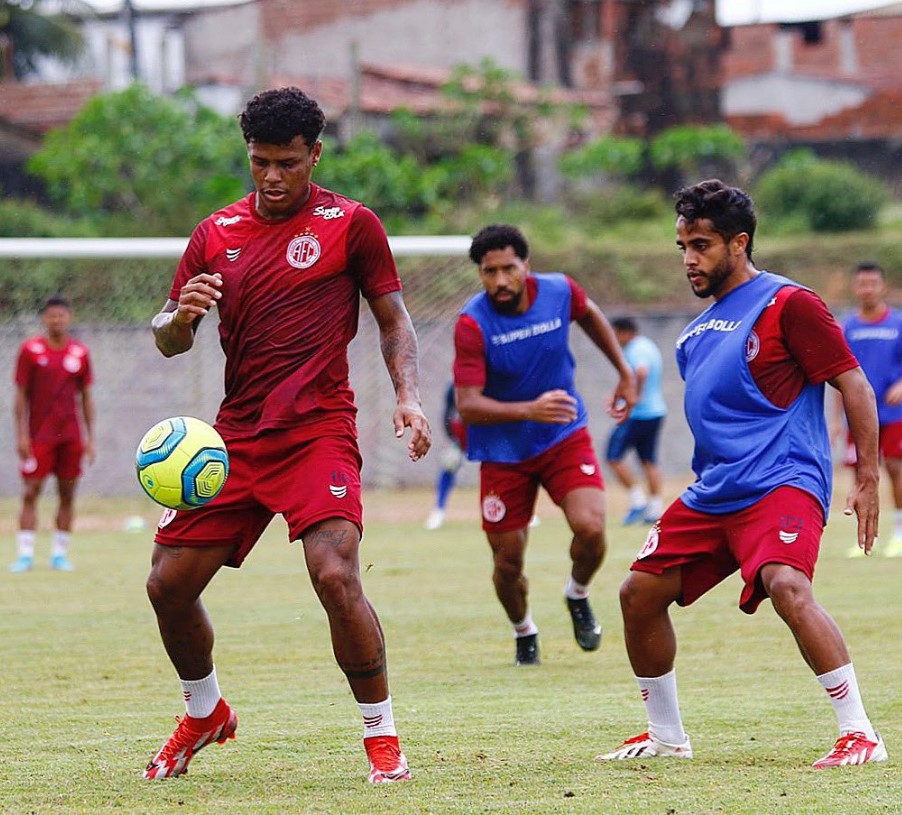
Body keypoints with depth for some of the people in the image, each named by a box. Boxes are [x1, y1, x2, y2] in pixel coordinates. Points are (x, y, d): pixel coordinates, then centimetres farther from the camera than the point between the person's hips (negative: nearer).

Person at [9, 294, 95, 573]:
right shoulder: (30, 349, -1)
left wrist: (90, 437, 8)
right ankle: (25, 555, -4)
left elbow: (86, 397, 12)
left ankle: (60, 553, 10)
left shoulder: (80, 353, 6)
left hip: (71, 435, 2)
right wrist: (21, 435, -6)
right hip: (38, 434, -2)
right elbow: (21, 395, 0)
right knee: (30, 492, -5)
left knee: (67, 494, 3)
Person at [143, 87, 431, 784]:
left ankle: (382, 735, -8)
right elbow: (169, 342, 13)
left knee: (336, 575, -24)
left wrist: (409, 398, -11)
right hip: (236, 434, 5)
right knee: (169, 584, 3)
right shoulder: (215, 234, 11)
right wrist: (181, 314, -11)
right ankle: (205, 714, 29)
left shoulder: (350, 224, 0)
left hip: (319, 431, -5)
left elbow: (393, 319, 5)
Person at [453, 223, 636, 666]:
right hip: (502, 453, -2)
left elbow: (590, 315, 16)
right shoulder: (472, 324, -21)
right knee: (508, 562, 1)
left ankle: (578, 596, 13)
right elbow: (467, 405, -27)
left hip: (565, 438, 2)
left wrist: (624, 372, 17)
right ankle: (524, 631, 34)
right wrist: (530, 410, -41)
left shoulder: (559, 292, -11)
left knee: (590, 528, -20)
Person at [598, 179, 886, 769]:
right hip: (712, 493, 9)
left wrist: (868, 478, -13)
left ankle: (859, 732, -28)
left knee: (787, 585, -32)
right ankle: (666, 735, 23)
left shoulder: (788, 304, -6)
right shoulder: (699, 330, 18)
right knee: (640, 593, 6)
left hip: (783, 482, -9)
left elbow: (854, 385, -8)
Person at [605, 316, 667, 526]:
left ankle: (637, 500, -5)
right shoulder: (649, 347, 16)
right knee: (649, 460, 11)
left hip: (637, 414, -10)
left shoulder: (636, 351, -15)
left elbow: (642, 372, -36)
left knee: (614, 457, -3)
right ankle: (655, 509, 8)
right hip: (656, 412, 10)